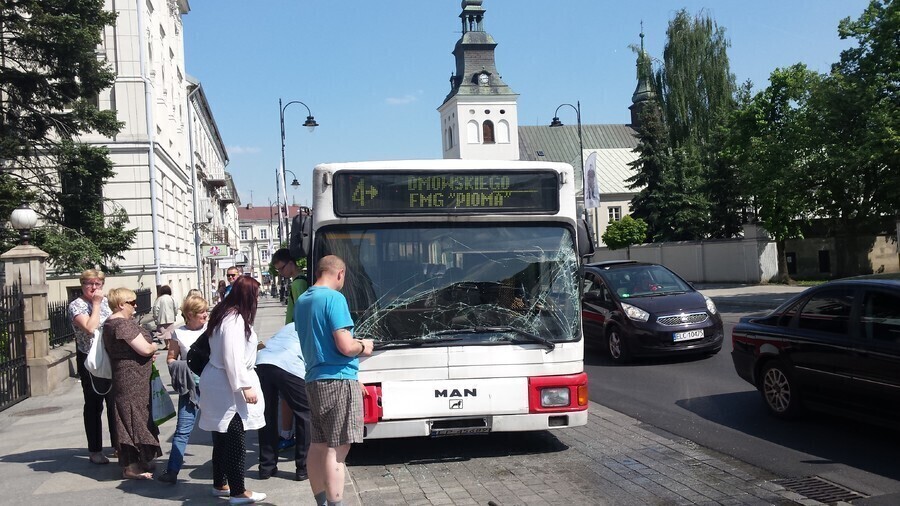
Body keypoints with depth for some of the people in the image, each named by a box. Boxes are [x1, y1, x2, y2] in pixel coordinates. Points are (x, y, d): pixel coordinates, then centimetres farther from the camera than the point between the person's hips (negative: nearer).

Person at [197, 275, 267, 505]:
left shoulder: (226, 314, 11)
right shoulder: (235, 320, -20)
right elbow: (233, 358, -23)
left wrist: (252, 346, 33)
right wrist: (246, 386, -21)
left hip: (220, 382, 10)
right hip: (227, 385, -10)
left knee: (222, 437, 17)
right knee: (235, 440, -3)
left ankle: (220, 484, 28)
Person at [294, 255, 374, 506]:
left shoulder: (301, 301, 14)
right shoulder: (334, 298, -13)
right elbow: (345, 346, -19)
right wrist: (363, 346, 2)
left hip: (314, 379, 9)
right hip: (338, 380, -9)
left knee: (318, 445, 13)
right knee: (336, 448, -6)